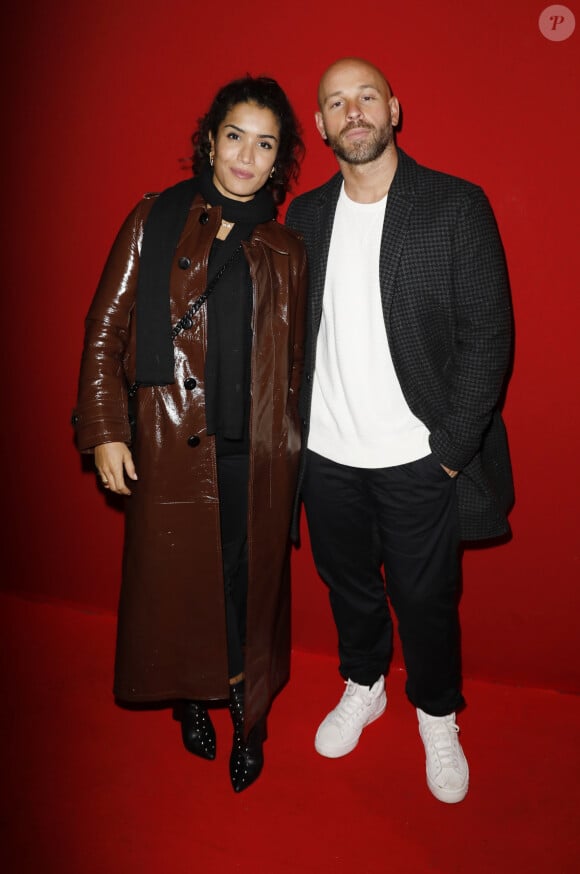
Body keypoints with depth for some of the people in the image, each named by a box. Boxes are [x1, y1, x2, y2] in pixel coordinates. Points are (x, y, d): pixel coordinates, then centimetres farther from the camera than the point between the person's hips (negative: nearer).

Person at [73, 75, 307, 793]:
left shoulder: (285, 249, 9)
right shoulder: (155, 222, 2)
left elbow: (294, 361, 12)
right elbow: (105, 330, 0)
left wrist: (289, 446, 9)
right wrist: (104, 430, -6)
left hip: (258, 455, 2)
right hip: (172, 446, -1)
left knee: (251, 587, 10)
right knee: (175, 581, 11)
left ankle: (248, 719, 34)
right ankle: (190, 701, 39)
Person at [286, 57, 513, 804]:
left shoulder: (457, 205, -6)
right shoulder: (305, 215, 5)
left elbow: (487, 334, -9)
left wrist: (452, 449, -12)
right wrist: (293, 431, 1)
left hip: (418, 460, -3)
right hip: (326, 457, 4)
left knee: (424, 599, 12)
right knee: (347, 583, 20)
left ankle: (438, 719, 40)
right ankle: (363, 687, 48)